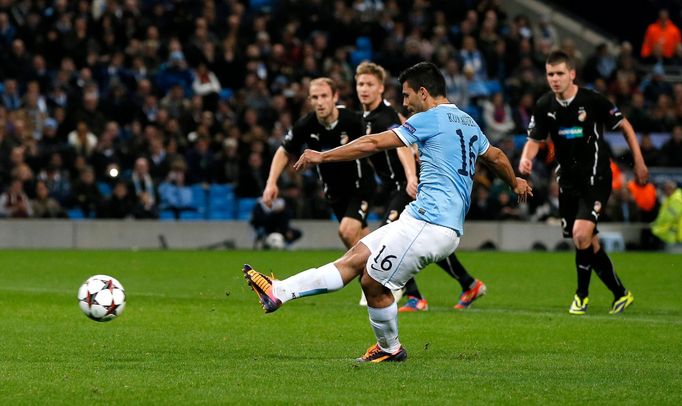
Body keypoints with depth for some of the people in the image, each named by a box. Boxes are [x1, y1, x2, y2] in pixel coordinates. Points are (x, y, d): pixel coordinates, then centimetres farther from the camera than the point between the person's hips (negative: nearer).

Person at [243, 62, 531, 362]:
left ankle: (390, 348, 17)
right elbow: (496, 157, 33)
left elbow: (374, 143, -10)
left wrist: (322, 157, -5)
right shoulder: (468, 122, 18)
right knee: (355, 258, 5)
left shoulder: (430, 119, -9)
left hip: (429, 223, -10)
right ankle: (278, 292, 2)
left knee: (373, 283, -2)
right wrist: (516, 183, 54)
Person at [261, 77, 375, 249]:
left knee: (347, 232, -23)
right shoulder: (305, 125, -15)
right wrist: (271, 182, -9)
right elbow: (284, 152, 0)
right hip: (334, 189, 4)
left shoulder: (353, 121, -24)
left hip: (360, 185, -4)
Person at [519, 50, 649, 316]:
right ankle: (620, 293, 24)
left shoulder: (592, 101, -13)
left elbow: (624, 125, -1)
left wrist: (639, 162, -1)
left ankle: (582, 294, -1)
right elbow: (535, 139, 9)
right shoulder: (544, 106, 0)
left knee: (581, 234, -21)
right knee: (588, 242, 8)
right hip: (568, 179, 6)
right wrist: (525, 159, -13)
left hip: (596, 177, -6)